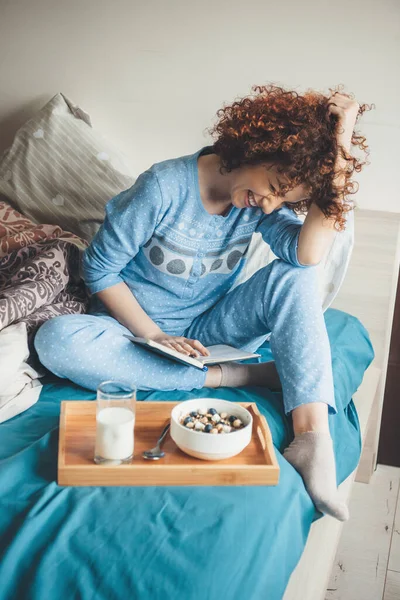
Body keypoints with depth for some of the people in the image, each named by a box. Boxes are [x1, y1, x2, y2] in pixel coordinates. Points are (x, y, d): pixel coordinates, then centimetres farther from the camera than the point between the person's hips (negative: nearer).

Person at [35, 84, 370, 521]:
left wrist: (338, 153, -28)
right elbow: (100, 268, -12)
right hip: (139, 326, -2)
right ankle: (225, 377, -30)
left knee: (294, 277, -22)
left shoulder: (263, 204, -7)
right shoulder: (165, 187, -20)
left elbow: (308, 253, -28)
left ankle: (312, 439, -35)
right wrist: (155, 336, -19)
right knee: (55, 339, -34)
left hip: (208, 329, 3)